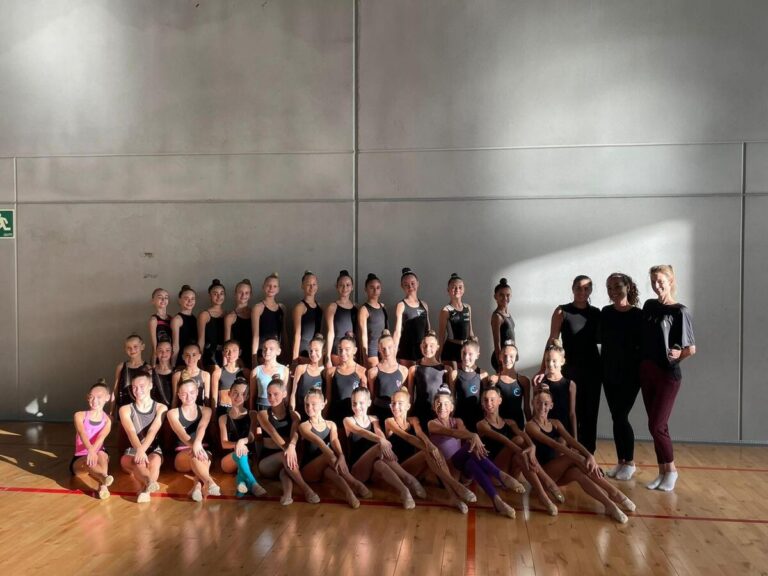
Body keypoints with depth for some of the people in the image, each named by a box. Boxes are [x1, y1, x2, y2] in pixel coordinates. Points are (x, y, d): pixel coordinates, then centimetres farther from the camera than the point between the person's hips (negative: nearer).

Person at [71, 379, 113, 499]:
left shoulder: (107, 420, 0)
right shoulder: (80, 416, -3)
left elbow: (101, 438, -20)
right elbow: (82, 433, -24)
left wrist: (93, 450, -43)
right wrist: (90, 449, -45)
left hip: (98, 455, 1)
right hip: (80, 459, -1)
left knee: (102, 455, -35)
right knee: (89, 461, -36)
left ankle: (103, 486, -59)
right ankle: (104, 478, -67)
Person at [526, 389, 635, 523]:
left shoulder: (556, 423, 13)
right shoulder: (531, 426, -8)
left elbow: (572, 441, -5)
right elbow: (554, 444, -22)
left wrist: (589, 456, -25)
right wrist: (579, 458, -34)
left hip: (557, 475, 6)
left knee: (577, 472, -30)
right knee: (573, 458, -29)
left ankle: (609, 504, -36)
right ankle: (614, 493, -32)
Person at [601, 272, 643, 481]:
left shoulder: (638, 315, -7)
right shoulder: (605, 313, 4)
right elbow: (602, 339, 7)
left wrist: (642, 371, -12)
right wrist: (601, 367, 0)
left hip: (630, 373, -4)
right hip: (609, 372, 4)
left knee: (621, 417, -5)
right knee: (616, 417, 8)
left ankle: (630, 462, 11)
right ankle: (620, 462, 18)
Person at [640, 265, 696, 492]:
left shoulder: (680, 311, -9)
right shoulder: (649, 306, 9)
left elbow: (691, 349, -7)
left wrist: (675, 358, 5)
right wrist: (642, 364, 7)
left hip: (667, 375, -6)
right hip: (646, 371, 6)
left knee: (656, 426, -6)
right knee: (658, 426, 11)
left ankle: (671, 470, 13)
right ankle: (662, 472, 19)